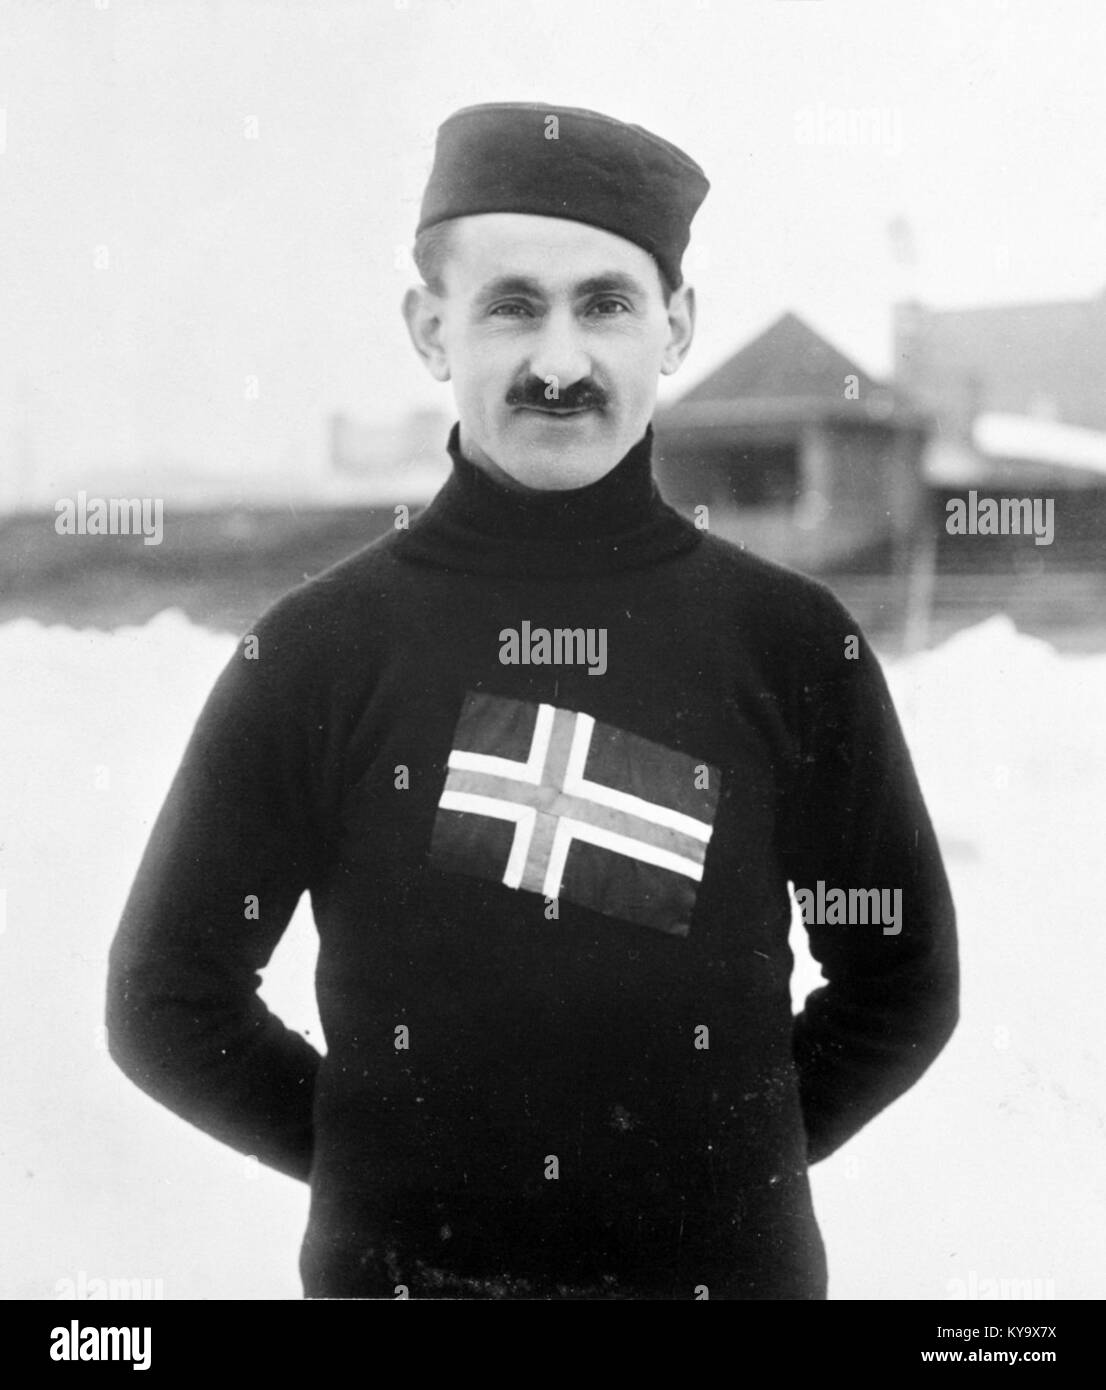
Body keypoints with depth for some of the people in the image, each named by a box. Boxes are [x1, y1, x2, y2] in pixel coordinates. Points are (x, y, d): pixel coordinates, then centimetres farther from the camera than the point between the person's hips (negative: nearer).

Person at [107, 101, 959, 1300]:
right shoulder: (315, 649, -7)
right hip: (398, 1262, 0)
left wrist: (735, 1154, -1)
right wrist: (390, 1166, -3)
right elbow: (169, 1001, -1)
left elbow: (902, 980, 4)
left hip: (727, 1260, 1)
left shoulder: (794, 642, -5)